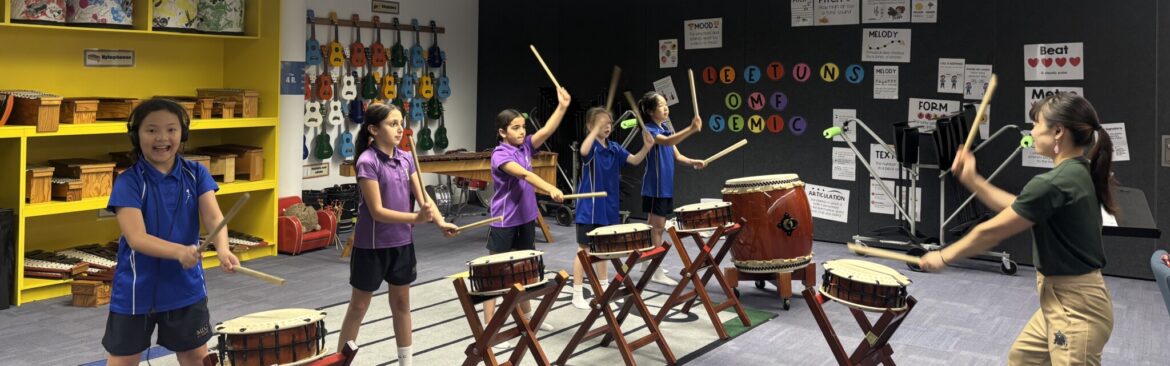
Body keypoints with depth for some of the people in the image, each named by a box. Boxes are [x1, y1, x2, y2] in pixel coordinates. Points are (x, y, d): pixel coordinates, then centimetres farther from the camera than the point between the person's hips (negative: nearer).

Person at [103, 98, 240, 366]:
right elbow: (136, 237, -23)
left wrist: (222, 249, -36)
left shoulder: (196, 174, -3)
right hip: (136, 291, -2)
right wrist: (180, 251, -40)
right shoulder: (128, 182, -13)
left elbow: (213, 217, -15)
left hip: (186, 287, 3)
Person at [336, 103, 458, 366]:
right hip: (372, 246, -6)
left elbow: (423, 197, 1)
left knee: (401, 303, 15)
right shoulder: (367, 162, -17)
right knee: (359, 306, 7)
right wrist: (416, 218, -30)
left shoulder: (406, 159, 2)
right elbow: (377, 211, -21)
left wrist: (440, 222, -16)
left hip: (402, 243, 6)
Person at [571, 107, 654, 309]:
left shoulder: (614, 147, 7)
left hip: (608, 206, 7)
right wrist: (596, 129, -39)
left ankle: (603, 288, 31)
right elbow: (584, 151, -37)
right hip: (589, 207, -7)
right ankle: (577, 295, 5)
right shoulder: (591, 145, -13)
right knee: (584, 249, -1)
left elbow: (634, 160, 2)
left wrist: (646, 147, -16)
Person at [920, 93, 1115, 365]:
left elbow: (991, 232, -17)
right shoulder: (1078, 173, 6)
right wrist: (973, 181, 11)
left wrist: (944, 257, -4)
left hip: (1075, 306, -10)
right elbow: (1017, 209, 16)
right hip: (1064, 298, 10)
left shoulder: (1052, 184, -24)